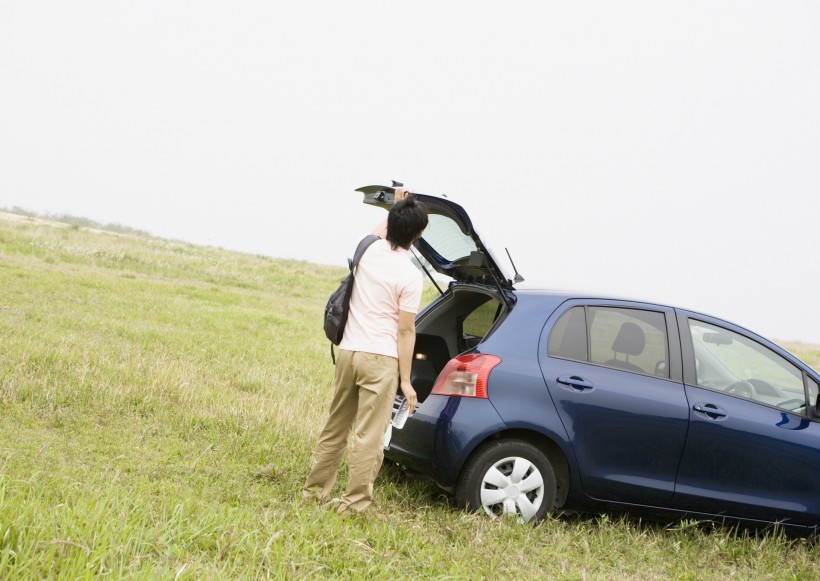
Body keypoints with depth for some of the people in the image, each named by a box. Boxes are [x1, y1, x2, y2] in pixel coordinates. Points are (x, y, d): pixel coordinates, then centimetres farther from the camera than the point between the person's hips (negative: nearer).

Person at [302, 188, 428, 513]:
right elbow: (406, 331, -10)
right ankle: (355, 503, -2)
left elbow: (382, 230, 33)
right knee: (368, 435, -3)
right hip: (380, 358, -6)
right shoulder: (410, 276, -12)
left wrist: (397, 205, 44)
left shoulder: (370, 250, 5)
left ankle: (314, 490, 23)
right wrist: (405, 380, -6)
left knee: (335, 428, 17)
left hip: (348, 351, 6)